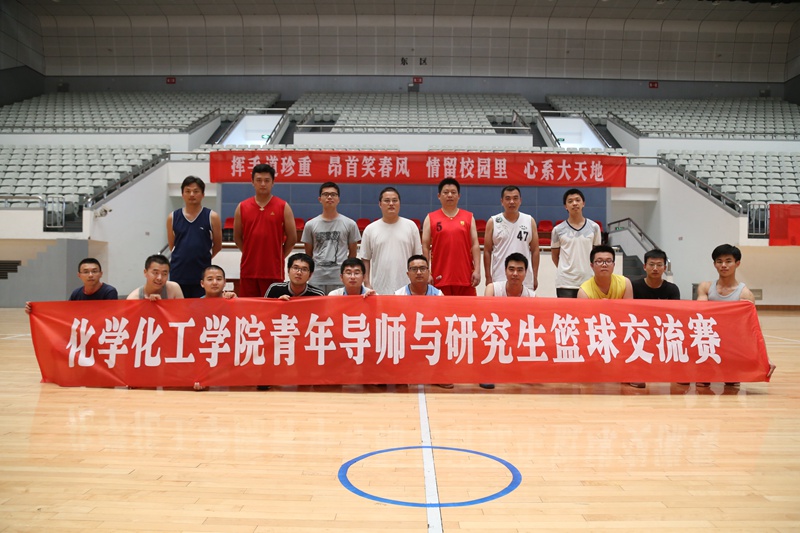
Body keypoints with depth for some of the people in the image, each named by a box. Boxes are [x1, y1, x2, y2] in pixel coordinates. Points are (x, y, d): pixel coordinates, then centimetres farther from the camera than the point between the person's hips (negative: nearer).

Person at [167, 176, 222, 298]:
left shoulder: (212, 217, -1)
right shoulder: (172, 218, 5)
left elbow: (217, 245, 7)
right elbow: (172, 246, 14)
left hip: (203, 274, -1)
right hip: (178, 274, 2)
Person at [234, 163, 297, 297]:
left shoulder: (283, 207, 1)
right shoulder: (242, 207, 7)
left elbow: (292, 238, 3)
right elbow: (237, 237, 12)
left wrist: (279, 256, 4)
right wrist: (251, 253, 8)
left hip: (274, 271, -2)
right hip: (248, 270, 2)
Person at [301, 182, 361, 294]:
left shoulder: (350, 224, 4)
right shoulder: (310, 225, 6)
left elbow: (352, 252, 10)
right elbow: (308, 254, 13)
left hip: (341, 279, -1)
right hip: (317, 279, 1)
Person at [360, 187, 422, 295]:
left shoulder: (411, 226, 5)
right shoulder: (370, 229, 4)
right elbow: (365, 259, 6)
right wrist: (367, 284, 0)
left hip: (406, 288, 0)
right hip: (379, 289, 0)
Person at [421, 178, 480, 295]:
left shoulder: (469, 217, 9)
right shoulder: (430, 218, 5)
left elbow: (475, 245, 5)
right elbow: (425, 247, 3)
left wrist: (477, 270, -4)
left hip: (465, 276, 1)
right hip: (440, 277, -1)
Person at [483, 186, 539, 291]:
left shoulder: (530, 221, 5)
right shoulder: (492, 222, 1)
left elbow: (535, 250, 6)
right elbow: (487, 251, 2)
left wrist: (535, 277, 2)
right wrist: (488, 277, -2)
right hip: (499, 279, -1)